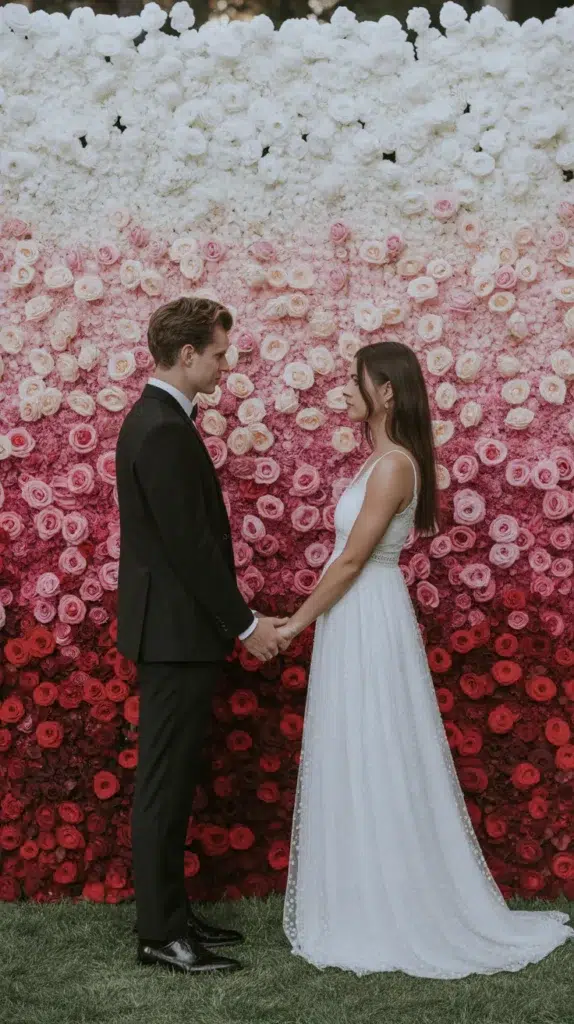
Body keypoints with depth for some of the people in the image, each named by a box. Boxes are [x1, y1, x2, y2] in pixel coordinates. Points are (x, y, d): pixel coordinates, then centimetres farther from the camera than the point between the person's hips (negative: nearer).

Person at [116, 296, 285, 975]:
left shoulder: (155, 419, 13)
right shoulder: (164, 432, -20)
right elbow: (190, 544, -22)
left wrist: (231, 617, 19)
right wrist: (245, 623, -14)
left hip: (173, 627, 10)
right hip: (176, 631, -10)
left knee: (171, 779, 14)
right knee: (165, 781, -3)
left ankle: (169, 913, 22)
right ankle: (159, 934, 4)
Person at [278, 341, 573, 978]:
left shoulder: (393, 464, -17)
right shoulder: (384, 460, 12)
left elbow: (351, 560, -18)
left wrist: (296, 622, -11)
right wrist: (310, 618, 16)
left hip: (369, 623, -10)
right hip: (355, 622, 10)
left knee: (372, 766, -2)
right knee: (358, 768, 13)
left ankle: (385, 923, 8)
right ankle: (369, 911, 22)